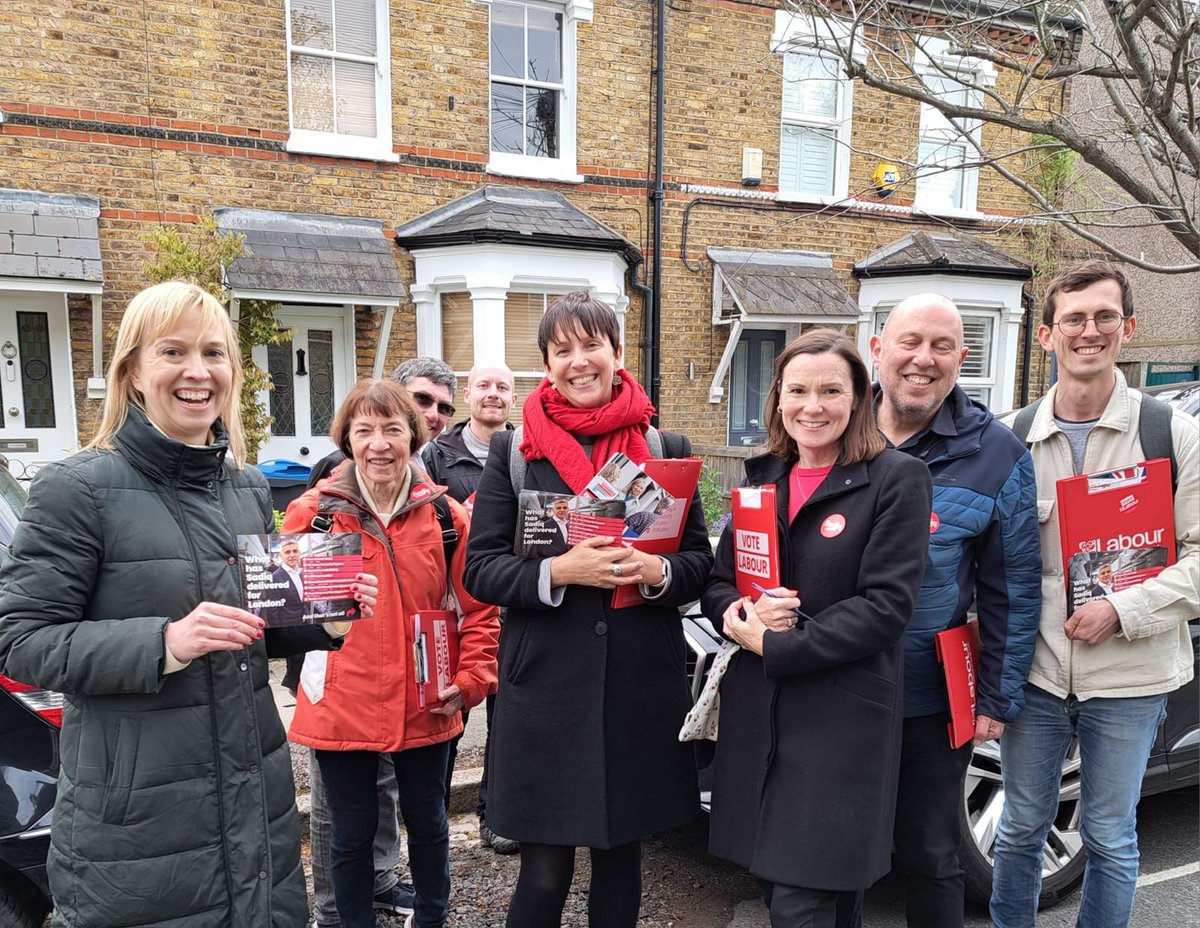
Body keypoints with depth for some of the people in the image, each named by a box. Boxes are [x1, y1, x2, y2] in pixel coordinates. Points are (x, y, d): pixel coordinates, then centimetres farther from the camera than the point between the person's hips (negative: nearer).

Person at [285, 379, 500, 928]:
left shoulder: (446, 515, -2)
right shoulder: (313, 512, -6)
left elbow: (478, 608, 2)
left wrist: (469, 681, -8)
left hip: (425, 706, 2)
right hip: (342, 707, -1)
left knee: (428, 824, 20)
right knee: (352, 836, 14)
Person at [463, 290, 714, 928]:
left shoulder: (665, 448, 5)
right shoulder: (514, 451, 1)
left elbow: (701, 560, 7)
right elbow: (479, 568, -2)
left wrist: (657, 571, -15)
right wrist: (559, 571, -19)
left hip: (642, 687, 2)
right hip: (545, 688, -1)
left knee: (620, 861, 16)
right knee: (544, 875, 6)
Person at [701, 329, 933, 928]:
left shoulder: (897, 478, -7)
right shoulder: (762, 477, 10)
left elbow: (886, 604, -14)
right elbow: (717, 584, 11)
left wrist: (772, 646, -15)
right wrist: (743, 614, -12)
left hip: (841, 720, -5)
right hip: (755, 714, 5)